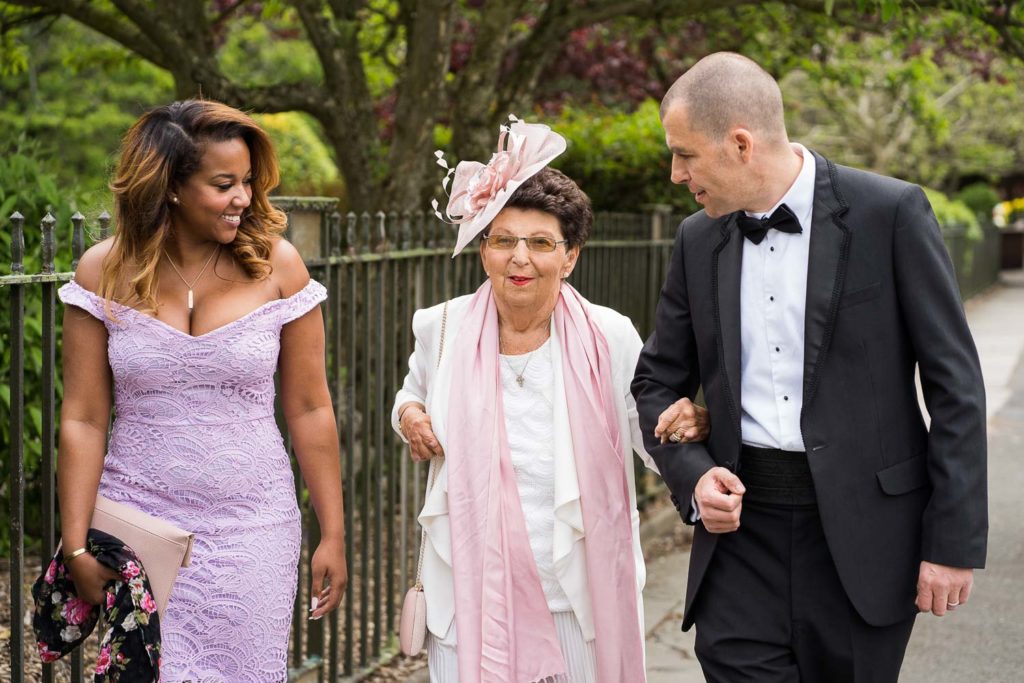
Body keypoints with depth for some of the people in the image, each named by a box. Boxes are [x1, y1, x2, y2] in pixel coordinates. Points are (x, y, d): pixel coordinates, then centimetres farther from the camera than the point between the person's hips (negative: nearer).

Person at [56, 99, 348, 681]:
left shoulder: (276, 265, -3)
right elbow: (84, 420, -2)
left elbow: (309, 409, 0)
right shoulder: (105, 273, -3)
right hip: (138, 528, 0)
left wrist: (334, 535, 1)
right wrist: (76, 545, -5)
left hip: (253, 528, 0)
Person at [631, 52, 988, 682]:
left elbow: (955, 384, -6)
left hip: (863, 526, -3)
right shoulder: (699, 239, 7)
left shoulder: (890, 213, -7)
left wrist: (954, 542, -9)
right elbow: (658, 383, 15)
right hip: (740, 519, 3)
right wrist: (692, 475, -4)